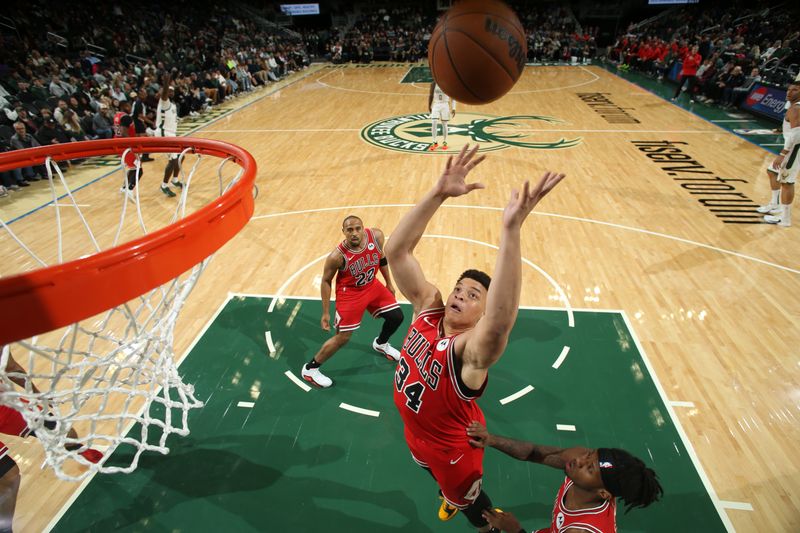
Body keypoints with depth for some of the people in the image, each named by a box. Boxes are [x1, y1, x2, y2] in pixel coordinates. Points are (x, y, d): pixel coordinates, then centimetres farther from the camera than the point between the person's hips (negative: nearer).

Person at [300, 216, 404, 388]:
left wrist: (389, 283, 11)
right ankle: (309, 369, 14)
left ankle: (380, 344, 43)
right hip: (350, 293, -5)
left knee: (396, 317, 10)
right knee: (342, 337, -5)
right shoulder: (337, 256, -30)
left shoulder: (376, 235, -19)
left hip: (372, 285, 5)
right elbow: (326, 281, -14)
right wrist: (326, 313, -12)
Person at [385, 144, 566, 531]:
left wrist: (511, 229, -71)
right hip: (416, 432, 6)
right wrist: (437, 194, -44)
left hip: (452, 447, -5)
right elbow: (397, 251, -31)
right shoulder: (427, 307, -22)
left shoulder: (471, 349, -37)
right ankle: (451, 496, 69)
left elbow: (501, 322, -62)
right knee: (440, 477, 36)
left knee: (469, 501, 25)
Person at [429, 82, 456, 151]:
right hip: (436, 105, 1)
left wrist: (453, 108, -7)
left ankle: (444, 143, 16)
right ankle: (435, 143, -2)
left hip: (445, 106, -1)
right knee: (433, 123, -10)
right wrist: (429, 106, 12)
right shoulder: (433, 84, 0)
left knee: (444, 125, 4)